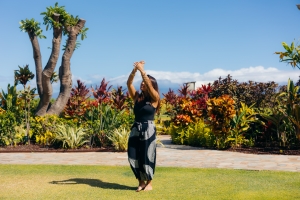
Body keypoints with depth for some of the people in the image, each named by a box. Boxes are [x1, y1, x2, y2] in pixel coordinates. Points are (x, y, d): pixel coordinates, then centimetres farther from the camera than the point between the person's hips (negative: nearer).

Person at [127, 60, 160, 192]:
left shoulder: (154, 98, -3)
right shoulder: (137, 97, 8)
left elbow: (149, 84, -19)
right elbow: (129, 83, -1)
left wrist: (142, 70, -19)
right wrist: (135, 70, -13)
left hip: (148, 130, -5)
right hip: (136, 129, 5)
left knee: (147, 157, 2)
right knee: (133, 156, 4)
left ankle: (149, 183, 19)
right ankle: (141, 181, 22)